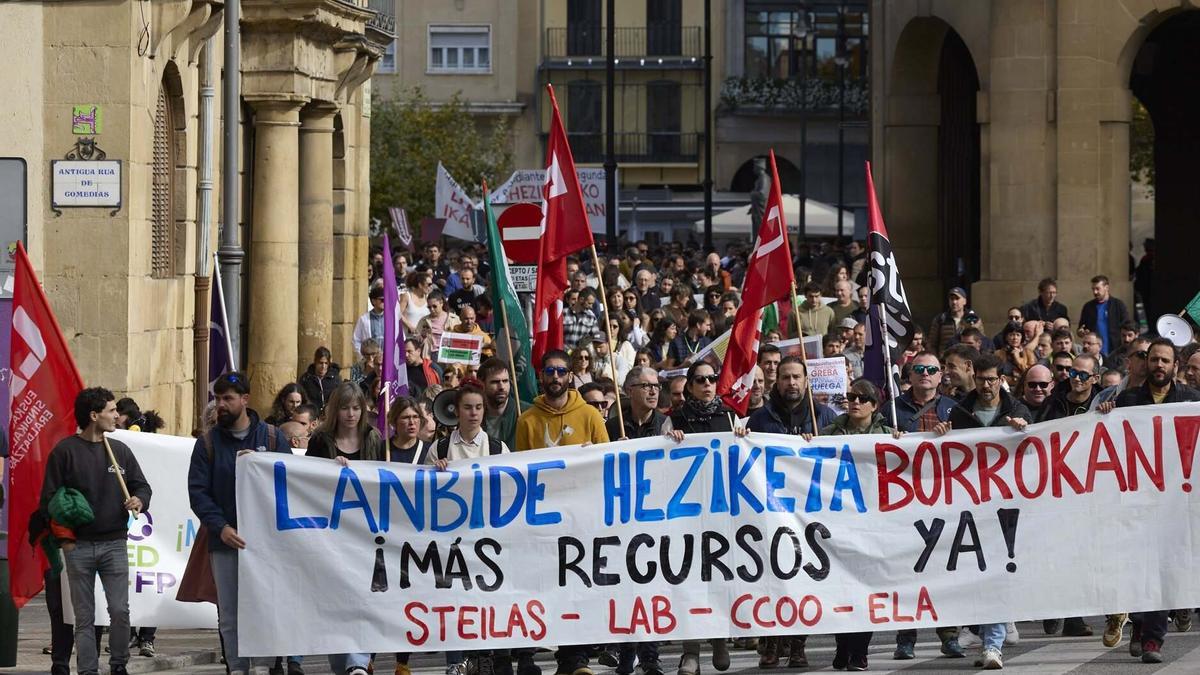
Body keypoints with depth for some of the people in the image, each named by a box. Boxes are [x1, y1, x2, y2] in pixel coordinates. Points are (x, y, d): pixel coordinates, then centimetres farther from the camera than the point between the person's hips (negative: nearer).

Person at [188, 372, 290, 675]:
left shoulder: (272, 437, 6)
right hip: (225, 541, 1)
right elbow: (197, 491, 0)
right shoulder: (208, 443, 7)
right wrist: (220, 527, -11)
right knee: (229, 616, 3)